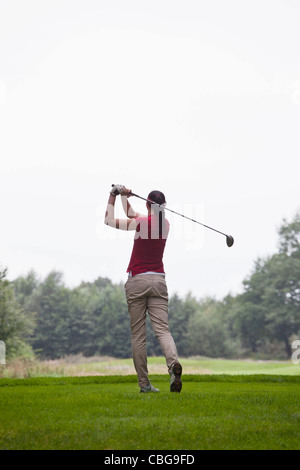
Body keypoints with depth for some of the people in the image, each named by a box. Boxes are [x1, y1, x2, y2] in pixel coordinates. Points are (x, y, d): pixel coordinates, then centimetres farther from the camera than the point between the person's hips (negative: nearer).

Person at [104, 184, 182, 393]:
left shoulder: (143, 222, -8)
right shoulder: (165, 224, 9)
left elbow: (109, 220, 1)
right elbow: (132, 215, 22)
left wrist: (113, 196, 7)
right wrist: (125, 197, 17)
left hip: (137, 281, -4)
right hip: (158, 281, 4)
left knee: (138, 335, 2)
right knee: (162, 329, -5)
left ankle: (144, 383, 2)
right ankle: (173, 363, -34)